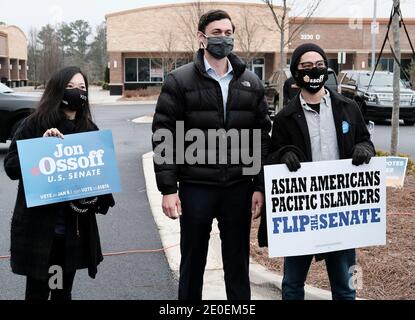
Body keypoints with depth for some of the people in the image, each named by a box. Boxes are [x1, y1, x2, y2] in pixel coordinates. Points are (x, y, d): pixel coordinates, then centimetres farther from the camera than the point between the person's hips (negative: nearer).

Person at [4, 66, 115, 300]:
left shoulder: (89, 129, 5)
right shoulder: (34, 125, -6)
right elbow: (11, 167, -9)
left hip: (75, 226, 3)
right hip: (38, 225, -3)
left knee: (64, 291, 16)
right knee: (37, 291, 6)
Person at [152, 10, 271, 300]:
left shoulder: (251, 83, 7)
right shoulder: (180, 81, -3)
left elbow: (262, 137, 7)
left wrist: (260, 187, 2)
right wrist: (168, 188, -11)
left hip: (239, 188, 3)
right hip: (195, 187, -2)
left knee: (238, 263, 12)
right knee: (192, 262, 11)